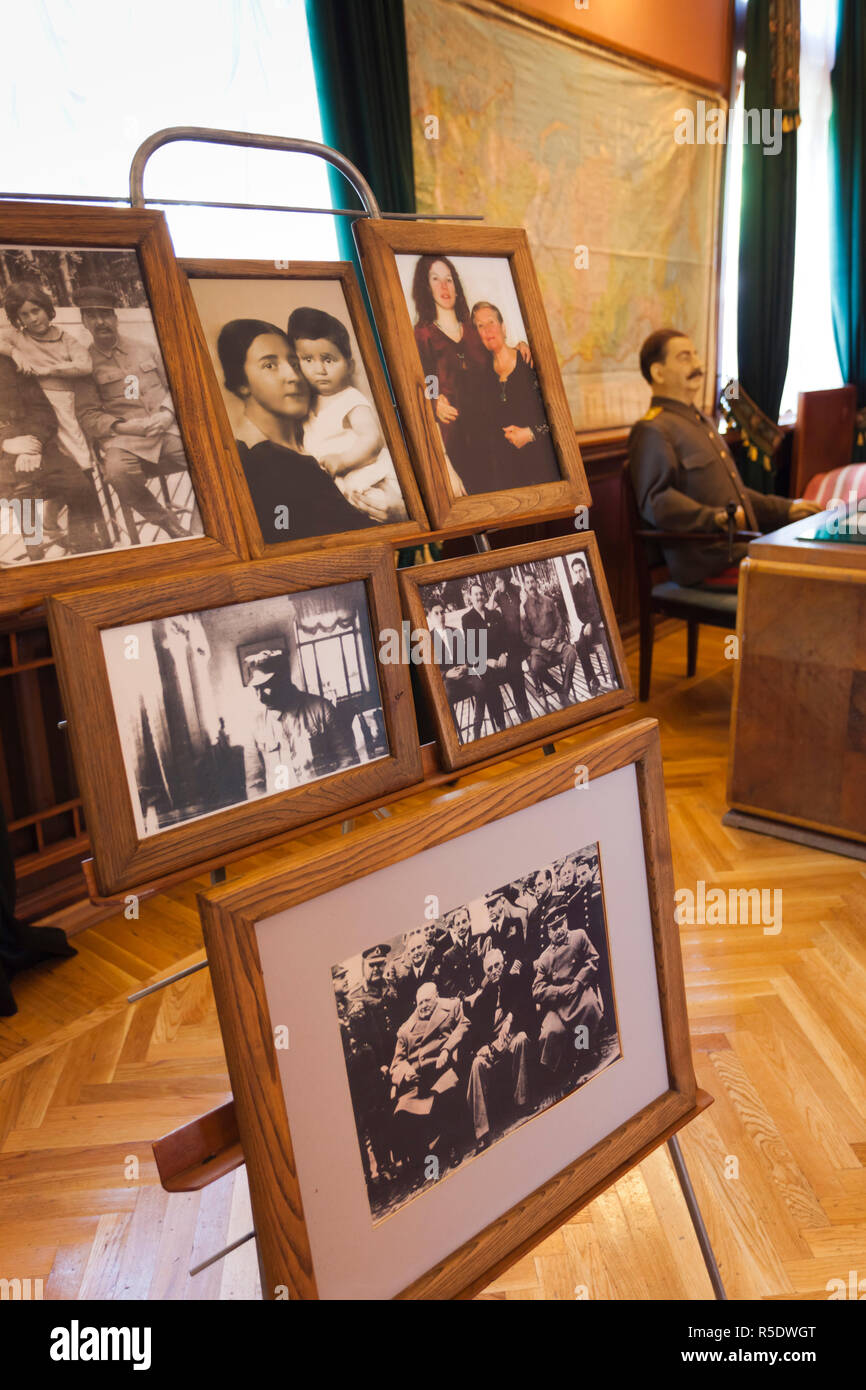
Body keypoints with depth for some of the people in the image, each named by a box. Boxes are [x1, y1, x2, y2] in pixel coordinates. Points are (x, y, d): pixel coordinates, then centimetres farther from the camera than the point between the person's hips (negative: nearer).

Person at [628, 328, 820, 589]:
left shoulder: (702, 421, 26)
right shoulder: (651, 430, -8)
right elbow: (655, 499, -22)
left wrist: (785, 509, 31)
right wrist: (715, 518, -33)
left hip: (744, 548, 9)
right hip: (707, 564, -9)